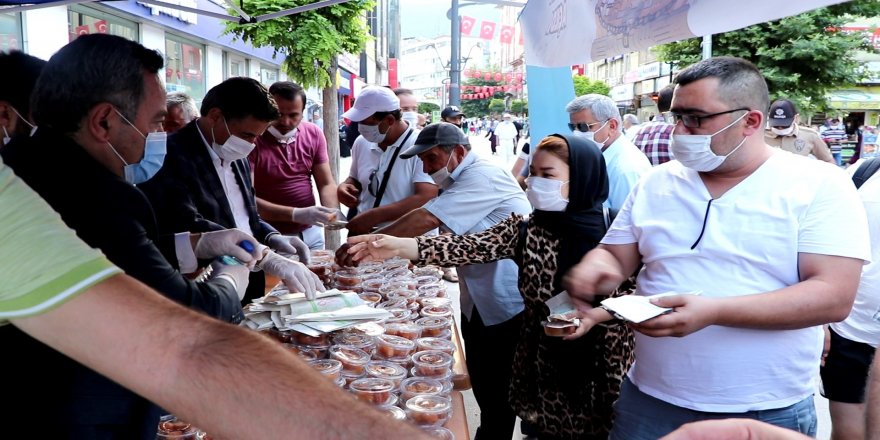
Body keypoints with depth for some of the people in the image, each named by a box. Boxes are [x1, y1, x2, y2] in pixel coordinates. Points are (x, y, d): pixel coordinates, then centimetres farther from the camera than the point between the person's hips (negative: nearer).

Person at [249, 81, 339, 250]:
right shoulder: (251, 140, -16)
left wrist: (333, 212, -19)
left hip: (312, 233, 5)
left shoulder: (314, 134, 0)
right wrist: (296, 214, -30)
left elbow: (326, 184, 1)